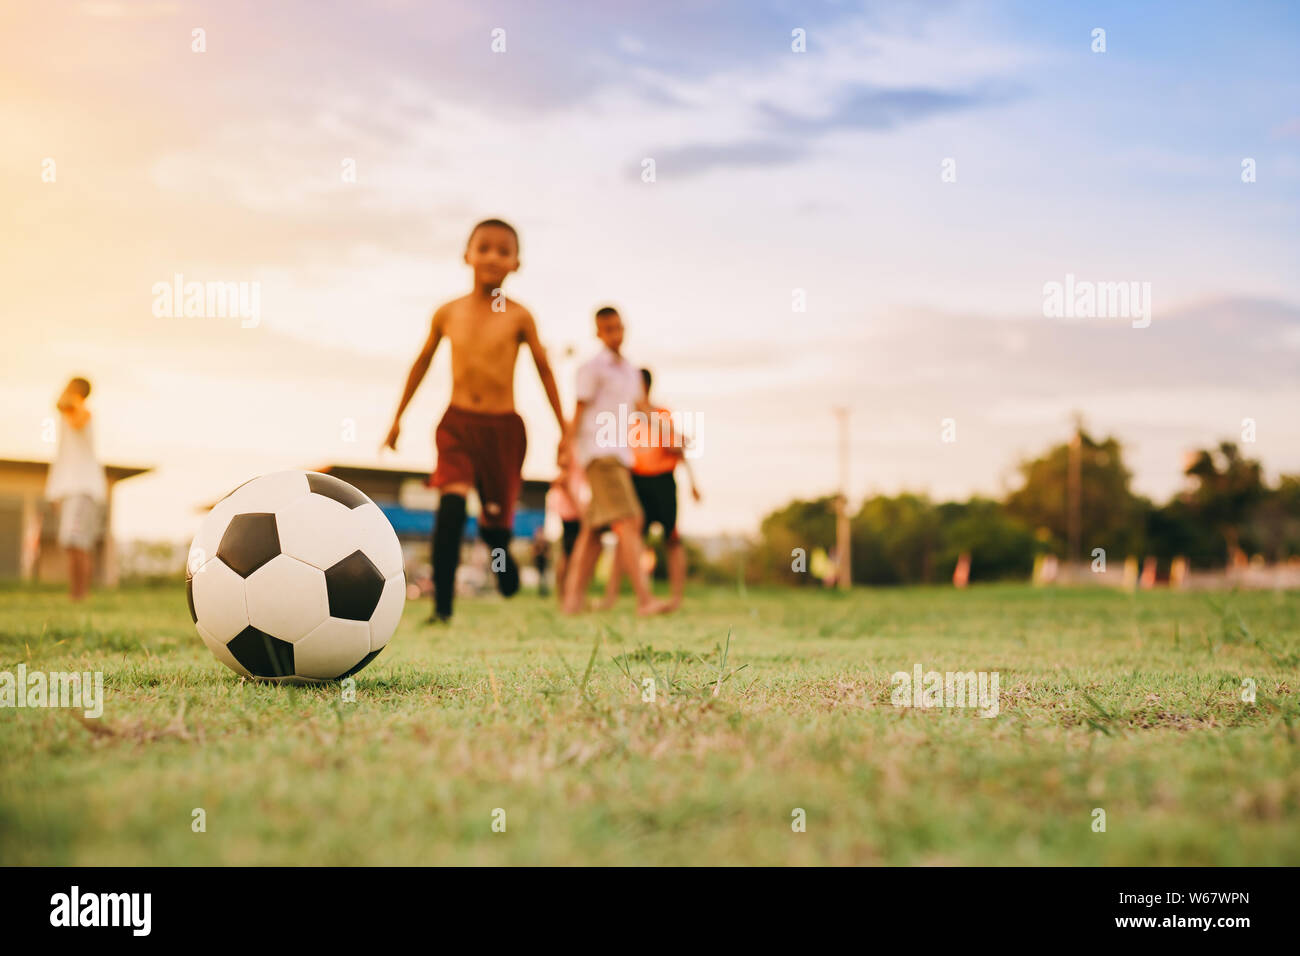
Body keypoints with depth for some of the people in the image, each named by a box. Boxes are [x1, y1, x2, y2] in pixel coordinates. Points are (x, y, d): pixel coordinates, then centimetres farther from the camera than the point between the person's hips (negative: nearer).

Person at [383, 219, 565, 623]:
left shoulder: (518, 317, -4)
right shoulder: (448, 313, 1)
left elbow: (544, 370, 7)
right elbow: (422, 362, 15)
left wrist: (563, 430, 10)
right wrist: (397, 418, 20)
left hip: (503, 426, 0)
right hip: (457, 422, 0)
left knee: (495, 520, 8)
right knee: (452, 502, -22)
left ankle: (502, 557, 46)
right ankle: (442, 605, -18)